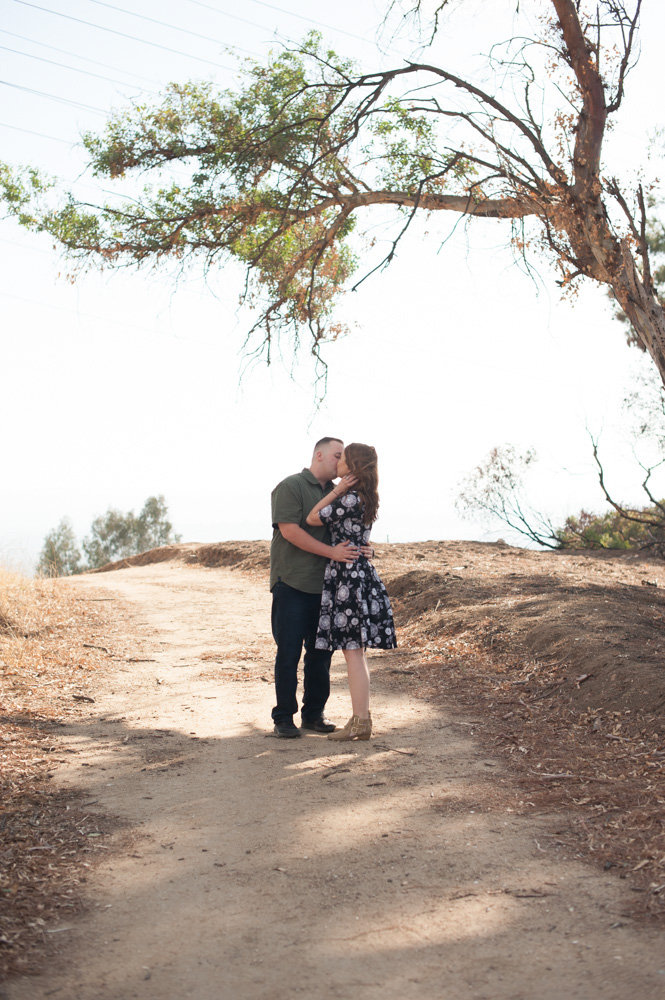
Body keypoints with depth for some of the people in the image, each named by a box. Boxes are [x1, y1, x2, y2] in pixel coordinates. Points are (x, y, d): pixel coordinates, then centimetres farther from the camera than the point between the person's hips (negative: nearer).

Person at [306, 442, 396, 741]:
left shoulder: (350, 499, -17)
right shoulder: (362, 498, 13)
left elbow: (313, 519, -11)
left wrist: (336, 490, -9)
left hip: (348, 576, -10)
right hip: (358, 574, 10)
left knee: (352, 650, -6)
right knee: (354, 650, 12)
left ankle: (361, 722, -3)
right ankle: (361, 717, 17)